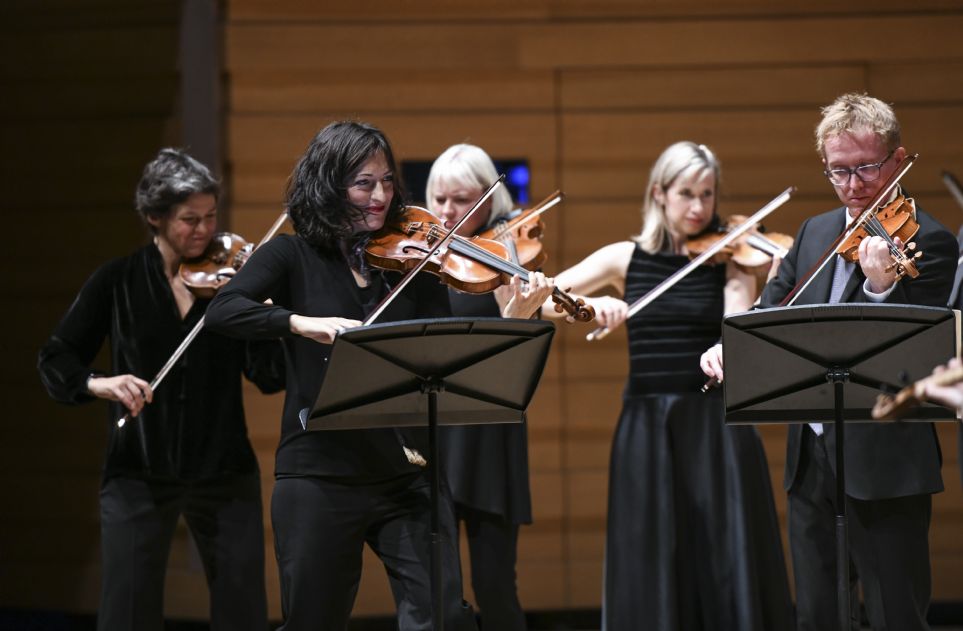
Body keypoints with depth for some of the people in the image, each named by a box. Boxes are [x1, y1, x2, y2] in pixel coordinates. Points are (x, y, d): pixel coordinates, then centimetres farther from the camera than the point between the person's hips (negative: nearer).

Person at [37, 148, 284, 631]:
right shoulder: (118, 282, 2)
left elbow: (270, 377, -6)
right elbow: (55, 361, 1)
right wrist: (98, 383, -20)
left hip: (225, 475, 1)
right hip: (139, 477, -1)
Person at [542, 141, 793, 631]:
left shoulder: (730, 263, 3)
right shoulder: (627, 258, 7)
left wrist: (775, 284, -28)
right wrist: (588, 302, -17)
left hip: (717, 425, -1)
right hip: (647, 426, 1)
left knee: (730, 569, -4)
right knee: (652, 575, 0)